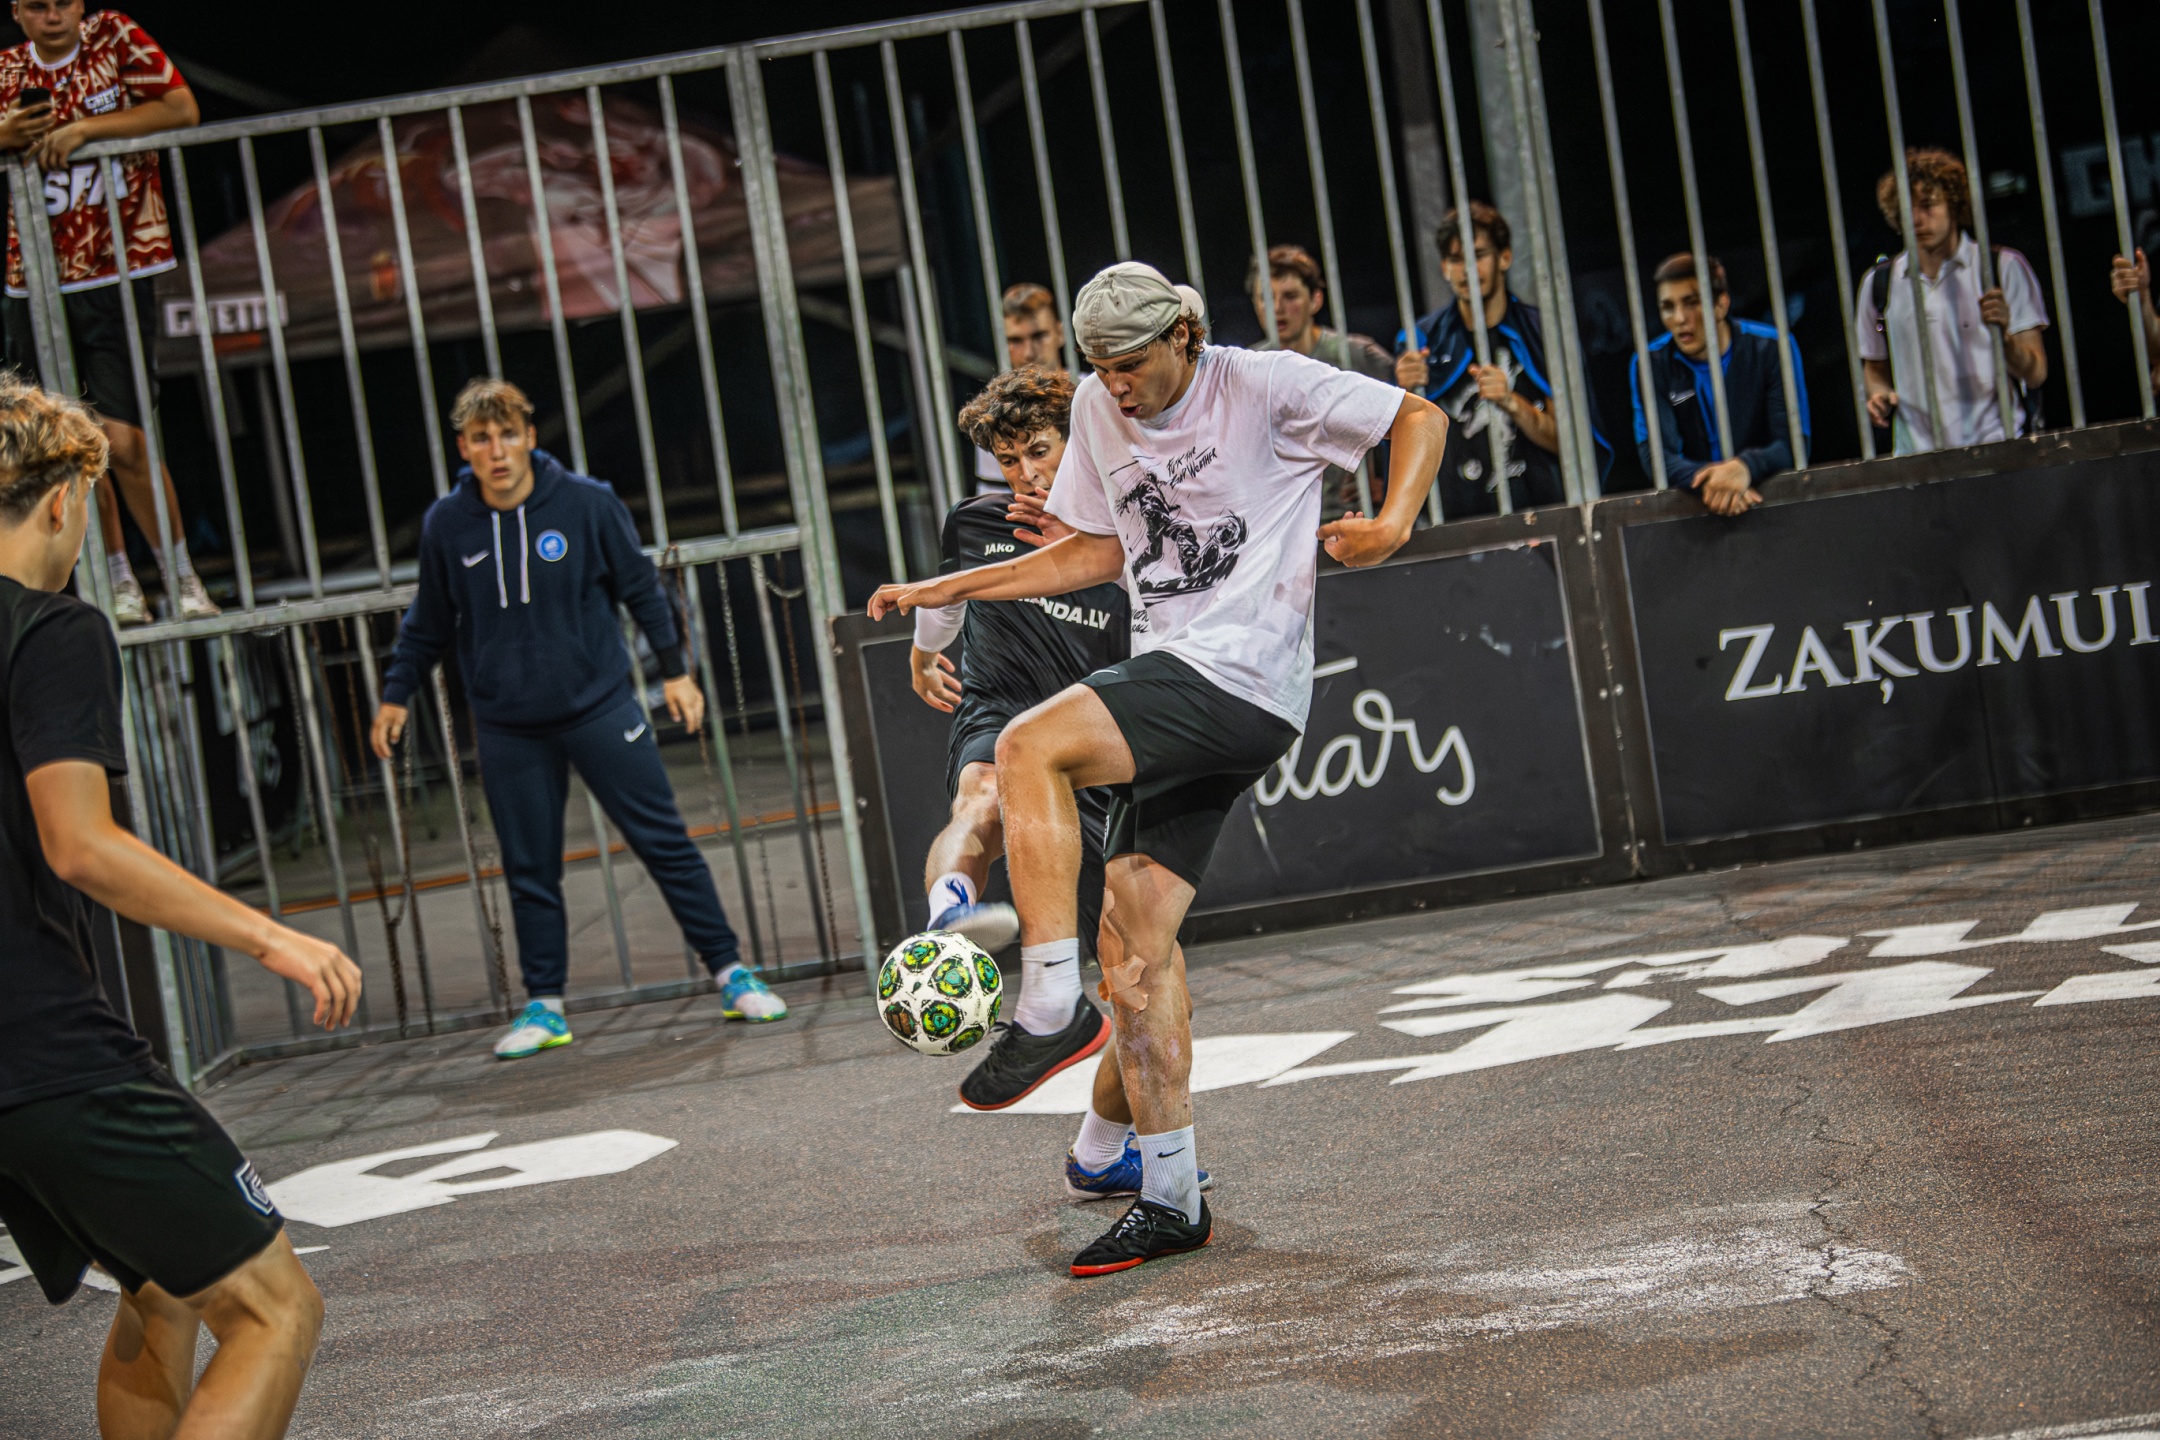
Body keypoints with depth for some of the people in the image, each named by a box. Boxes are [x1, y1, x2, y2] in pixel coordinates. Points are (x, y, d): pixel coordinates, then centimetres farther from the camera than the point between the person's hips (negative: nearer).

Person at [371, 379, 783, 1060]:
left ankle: (730, 974, 7)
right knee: (530, 870, 5)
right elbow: (429, 623, 14)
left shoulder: (586, 503, -5)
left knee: (664, 842, 0)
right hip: (506, 729, 2)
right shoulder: (446, 525, 0)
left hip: (600, 707, -1)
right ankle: (544, 1006, 15)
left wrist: (675, 670, 4)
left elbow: (641, 588, 5)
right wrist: (397, 694, 14)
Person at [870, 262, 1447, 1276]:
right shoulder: (1097, 409, 14)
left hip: (1243, 685, -8)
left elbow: (1420, 418, 1)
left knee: (1030, 751, -26)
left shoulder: (1263, 386, -5)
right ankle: (1169, 1199, 10)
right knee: (1135, 942, 4)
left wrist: (1392, 523, -18)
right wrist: (944, 591, 20)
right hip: (1174, 688, 8)